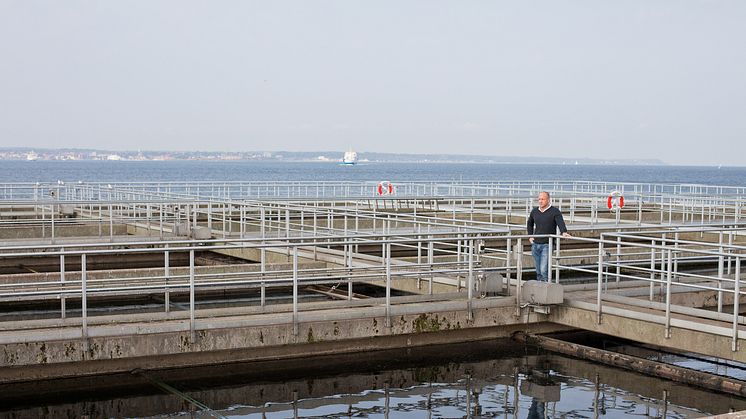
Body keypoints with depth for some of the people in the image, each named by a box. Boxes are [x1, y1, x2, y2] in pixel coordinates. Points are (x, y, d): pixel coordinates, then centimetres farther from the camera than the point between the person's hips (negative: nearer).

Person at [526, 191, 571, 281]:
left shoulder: (555, 211, -7)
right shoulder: (534, 211, 9)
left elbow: (560, 222, -23)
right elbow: (529, 223, 27)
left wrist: (564, 232, -43)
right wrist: (530, 236, 14)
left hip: (547, 245, -5)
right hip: (535, 245, 5)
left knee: (544, 270, -15)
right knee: (538, 271, 12)